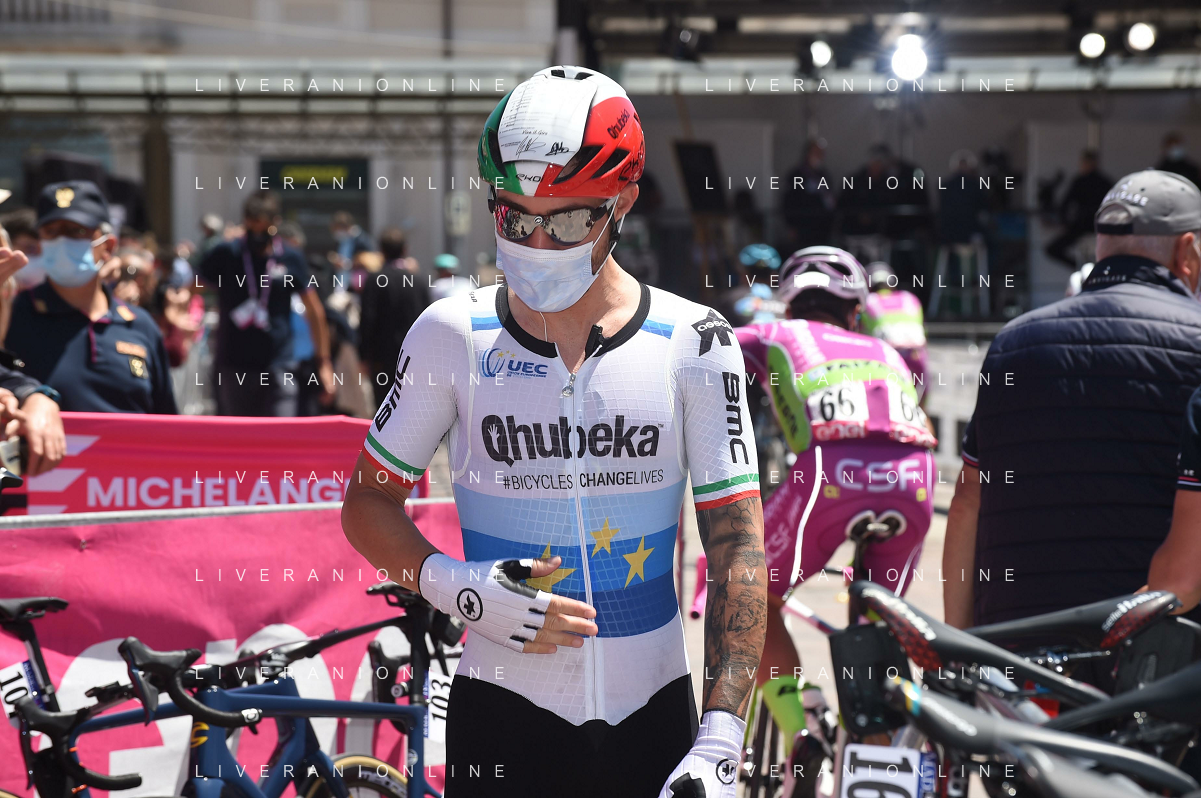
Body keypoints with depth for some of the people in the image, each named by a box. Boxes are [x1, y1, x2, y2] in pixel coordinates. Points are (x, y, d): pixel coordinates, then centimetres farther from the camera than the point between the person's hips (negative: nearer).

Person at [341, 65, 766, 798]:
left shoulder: (693, 345, -4)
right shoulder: (453, 336, -3)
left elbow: (738, 551, -5)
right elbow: (369, 502, 6)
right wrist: (454, 586, -14)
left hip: (651, 714, 1)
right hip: (504, 710, 0)